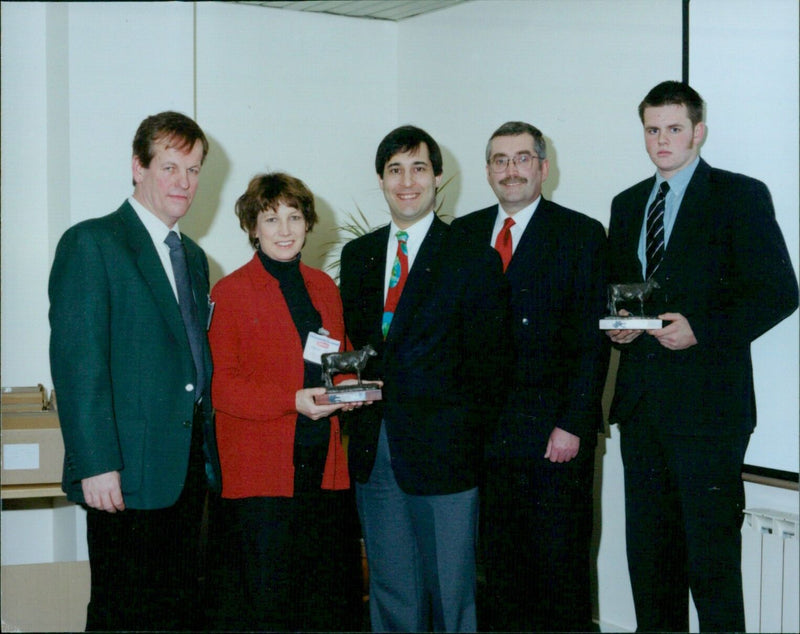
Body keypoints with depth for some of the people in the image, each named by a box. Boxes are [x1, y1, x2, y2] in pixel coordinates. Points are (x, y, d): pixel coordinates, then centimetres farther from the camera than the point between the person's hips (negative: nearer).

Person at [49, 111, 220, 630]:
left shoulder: (194, 257, 19)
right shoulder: (91, 243, -5)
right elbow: (76, 363, -13)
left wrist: (206, 455, 12)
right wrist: (96, 465, -19)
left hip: (189, 471, 7)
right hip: (127, 474, -7)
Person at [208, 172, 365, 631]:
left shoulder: (324, 287, 15)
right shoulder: (230, 293, -2)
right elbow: (221, 385, -7)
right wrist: (294, 400, -19)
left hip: (324, 468, 5)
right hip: (261, 471, -5)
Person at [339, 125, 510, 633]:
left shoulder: (476, 261, -2)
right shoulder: (358, 255, 13)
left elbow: (488, 363, -3)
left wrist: (465, 434, -8)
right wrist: (354, 406, 2)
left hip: (441, 454, -4)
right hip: (374, 453, 4)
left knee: (451, 593, 2)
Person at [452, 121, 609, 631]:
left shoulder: (582, 235, 0)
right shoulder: (463, 234, 12)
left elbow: (592, 340, -6)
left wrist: (573, 425, -13)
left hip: (553, 435, -3)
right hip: (482, 431, 4)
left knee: (561, 564, 2)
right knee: (499, 560, 9)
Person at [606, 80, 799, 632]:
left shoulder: (740, 197, -2)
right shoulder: (628, 204, 17)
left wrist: (703, 331, -17)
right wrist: (616, 325, 2)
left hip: (706, 401, -6)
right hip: (642, 401, 6)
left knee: (712, 556, -5)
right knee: (649, 551, 11)